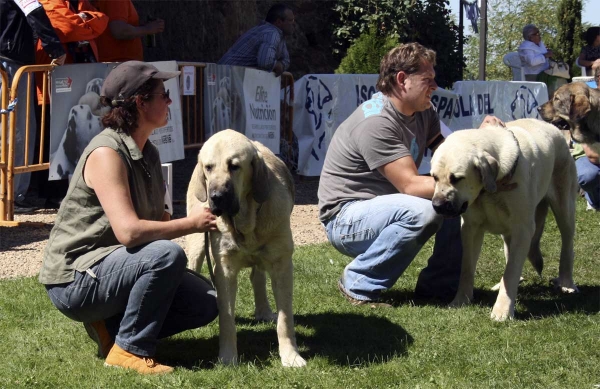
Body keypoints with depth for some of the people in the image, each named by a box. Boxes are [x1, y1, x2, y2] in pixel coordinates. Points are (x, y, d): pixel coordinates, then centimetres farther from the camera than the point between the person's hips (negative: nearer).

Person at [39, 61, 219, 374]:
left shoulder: (148, 153, 8)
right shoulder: (107, 153, -21)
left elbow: (157, 219, 13)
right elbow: (129, 231, -30)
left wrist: (202, 219, -4)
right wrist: (190, 224, -19)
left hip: (114, 266, 9)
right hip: (74, 278, -9)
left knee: (205, 303, -2)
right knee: (168, 255, -31)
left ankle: (110, 326, 8)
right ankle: (129, 350, -16)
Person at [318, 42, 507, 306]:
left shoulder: (423, 112, 4)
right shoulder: (376, 122, -25)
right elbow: (411, 185, -29)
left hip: (388, 206, 9)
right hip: (346, 219, -9)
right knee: (421, 210, -34)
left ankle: (439, 284, 4)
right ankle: (359, 284, -17)